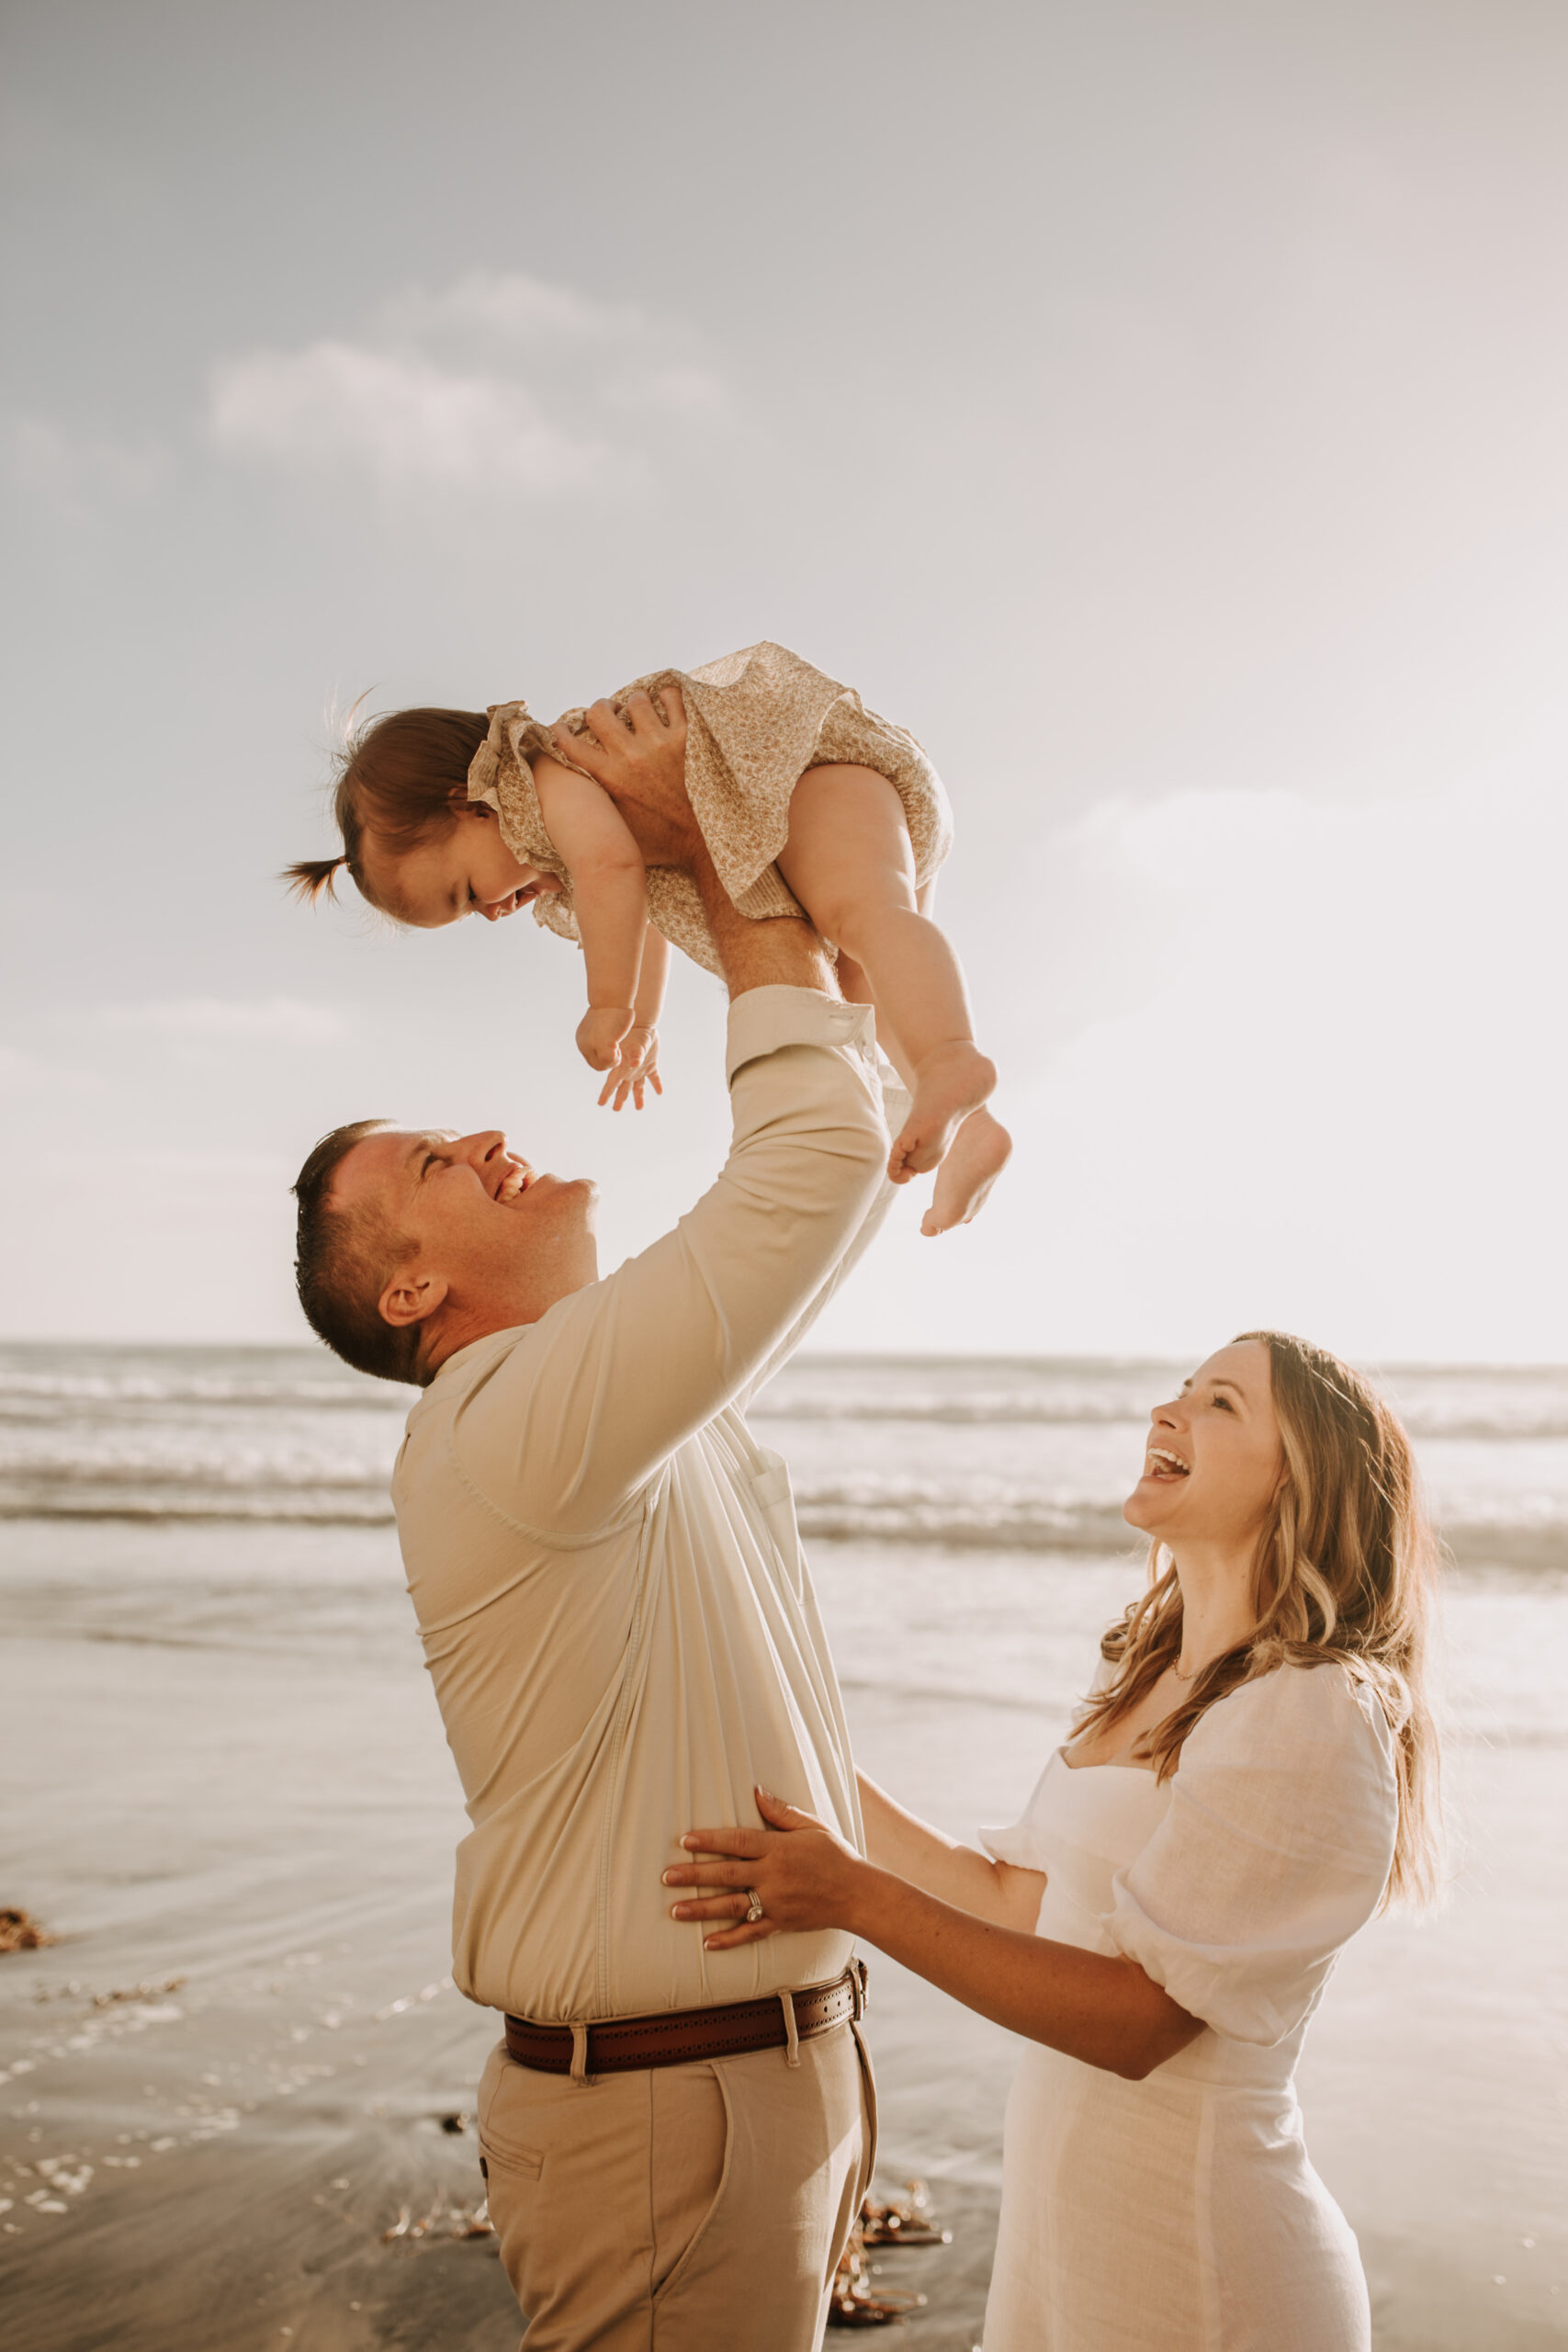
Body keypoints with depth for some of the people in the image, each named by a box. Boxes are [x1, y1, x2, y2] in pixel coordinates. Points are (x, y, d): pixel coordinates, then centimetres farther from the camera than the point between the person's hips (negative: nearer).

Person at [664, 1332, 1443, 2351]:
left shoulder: (1314, 1716, -20)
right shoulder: (1146, 1683, 8)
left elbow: (1140, 2020, -23)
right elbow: (1015, 1900, 10)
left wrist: (858, 1897, -27)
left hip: (1192, 2260, -7)